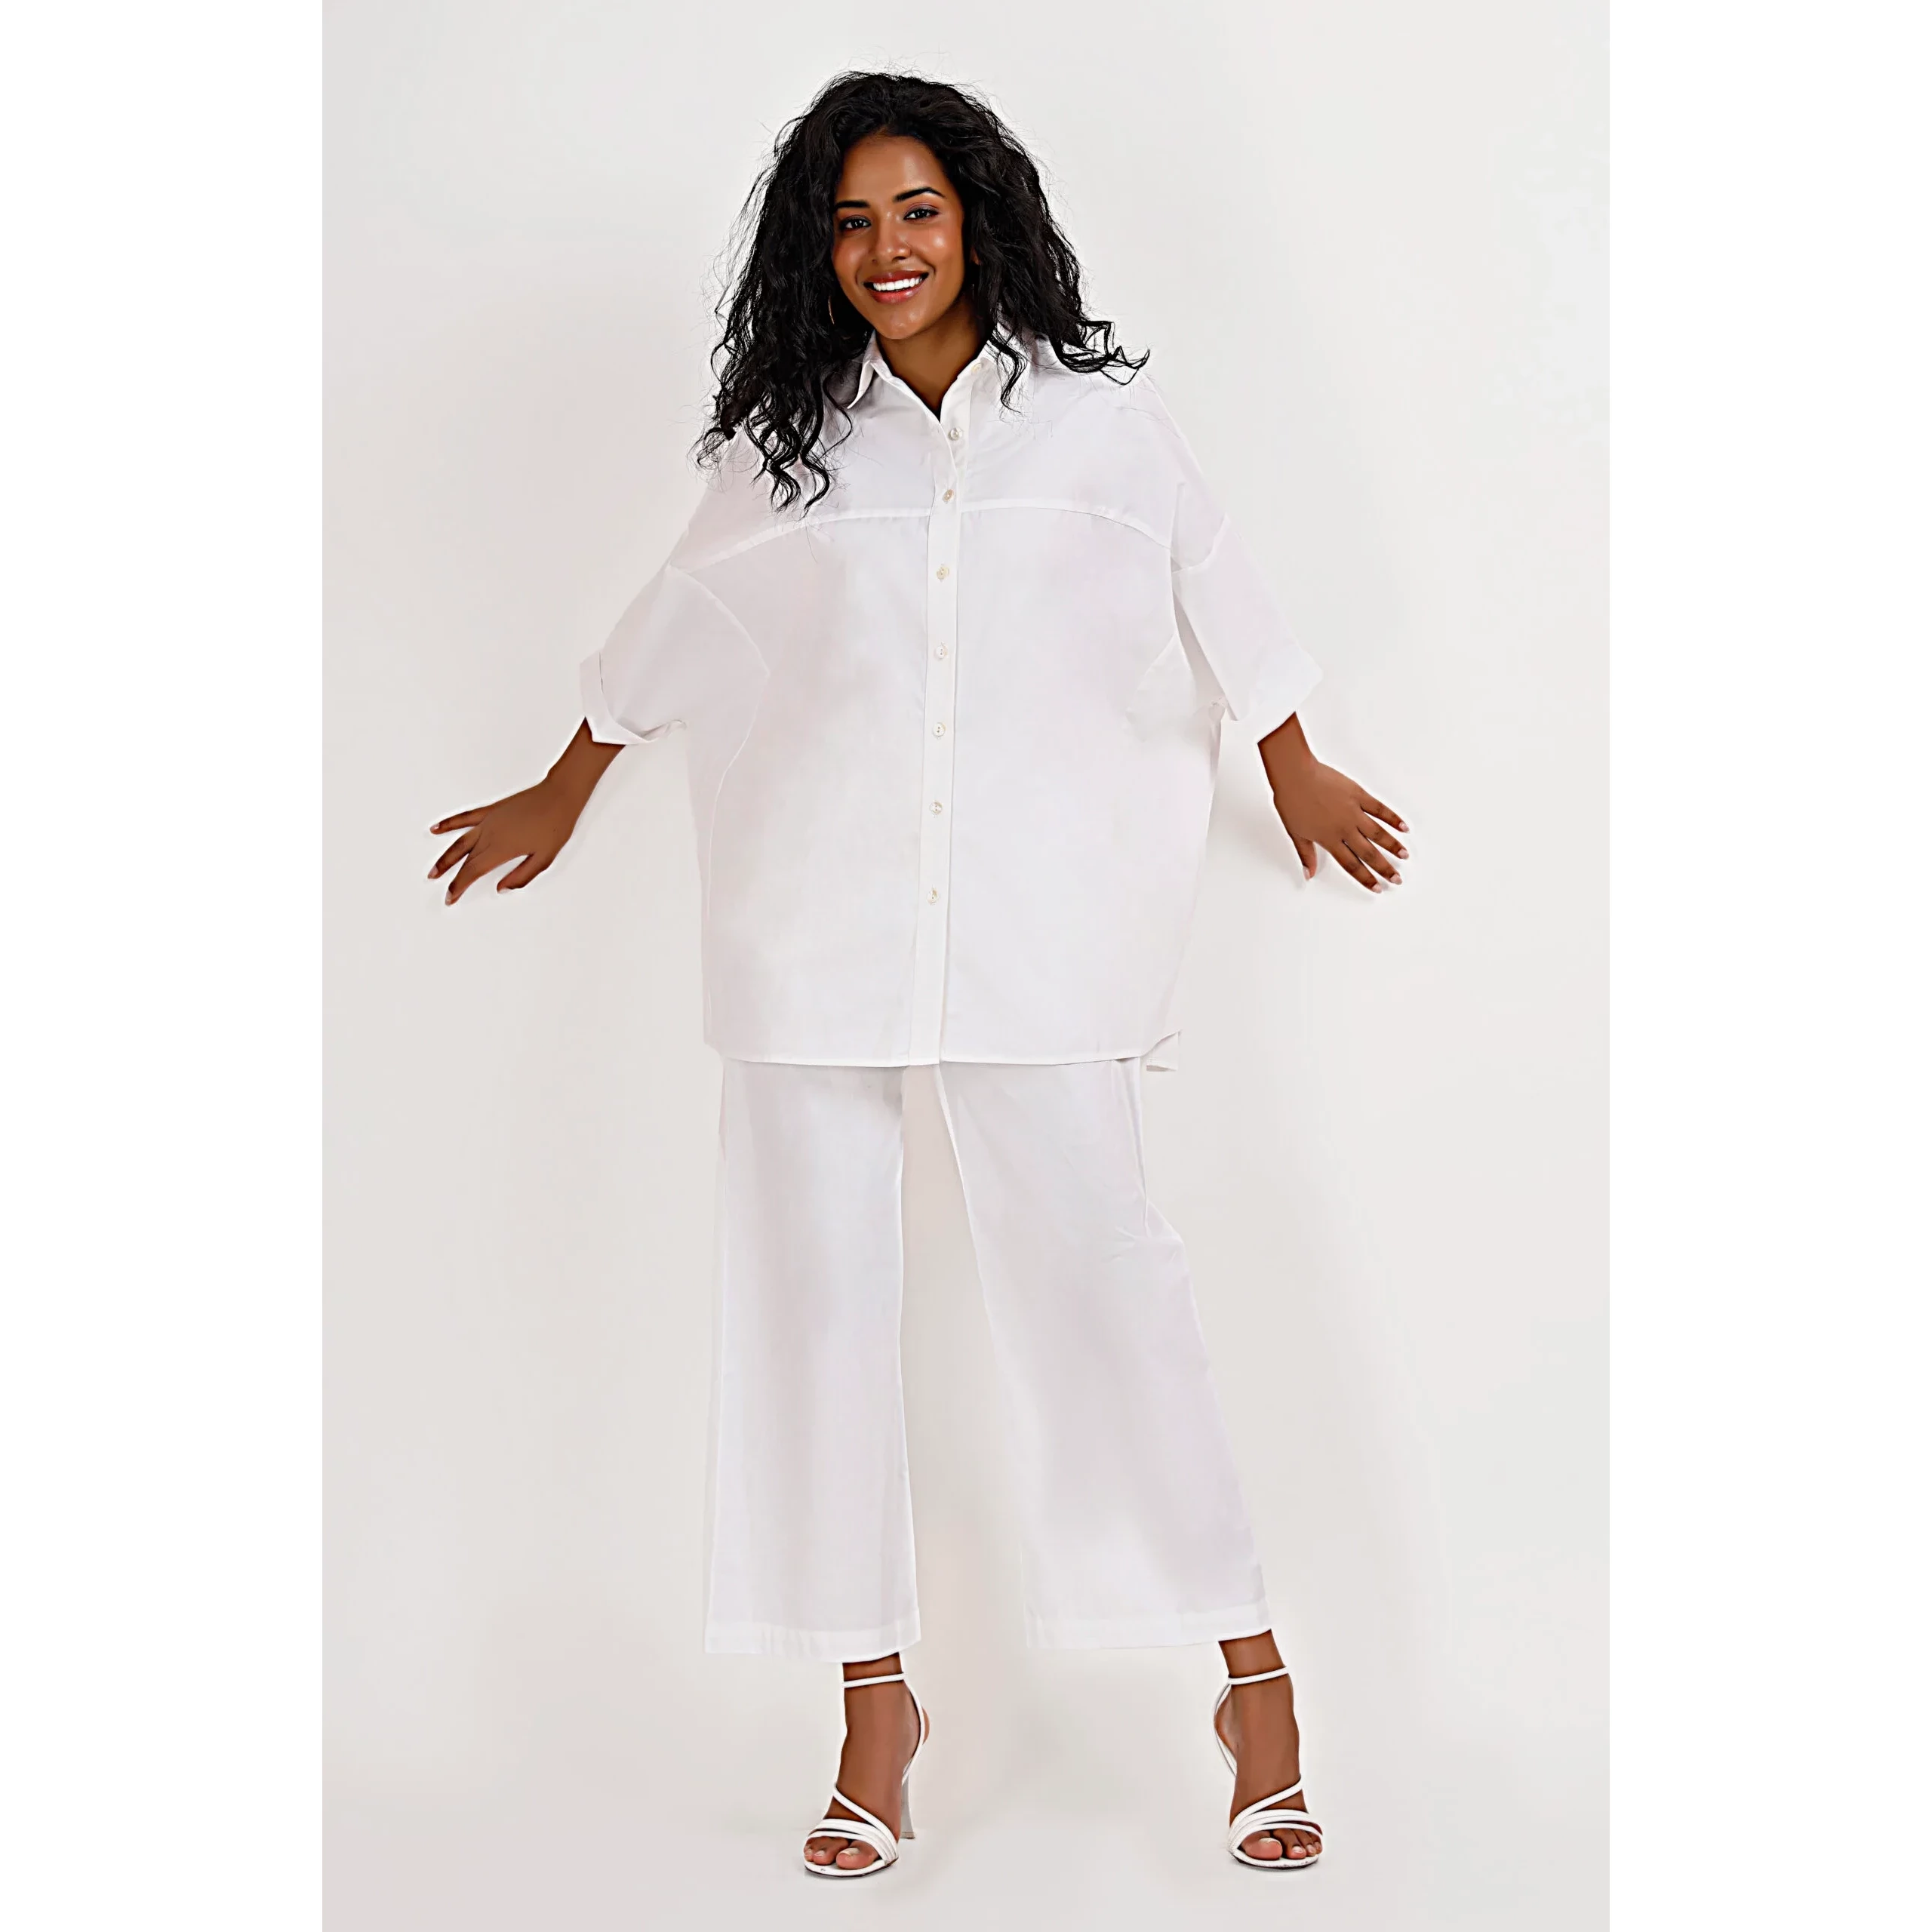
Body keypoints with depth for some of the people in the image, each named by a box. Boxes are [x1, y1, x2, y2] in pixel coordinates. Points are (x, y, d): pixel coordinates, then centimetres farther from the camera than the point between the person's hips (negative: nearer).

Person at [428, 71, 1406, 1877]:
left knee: (1092, 1262, -7)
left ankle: (1253, 1676, 3)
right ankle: (874, 1699, 13)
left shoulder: (1094, 410, 5)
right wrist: (561, 798, 33)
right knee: (811, 1286, 2)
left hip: (1034, 922, -2)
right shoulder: (786, 439, 9)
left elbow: (1214, 591, 19)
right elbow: (671, 625, 23)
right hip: (814, 922, 3)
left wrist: (1301, 778, 28)